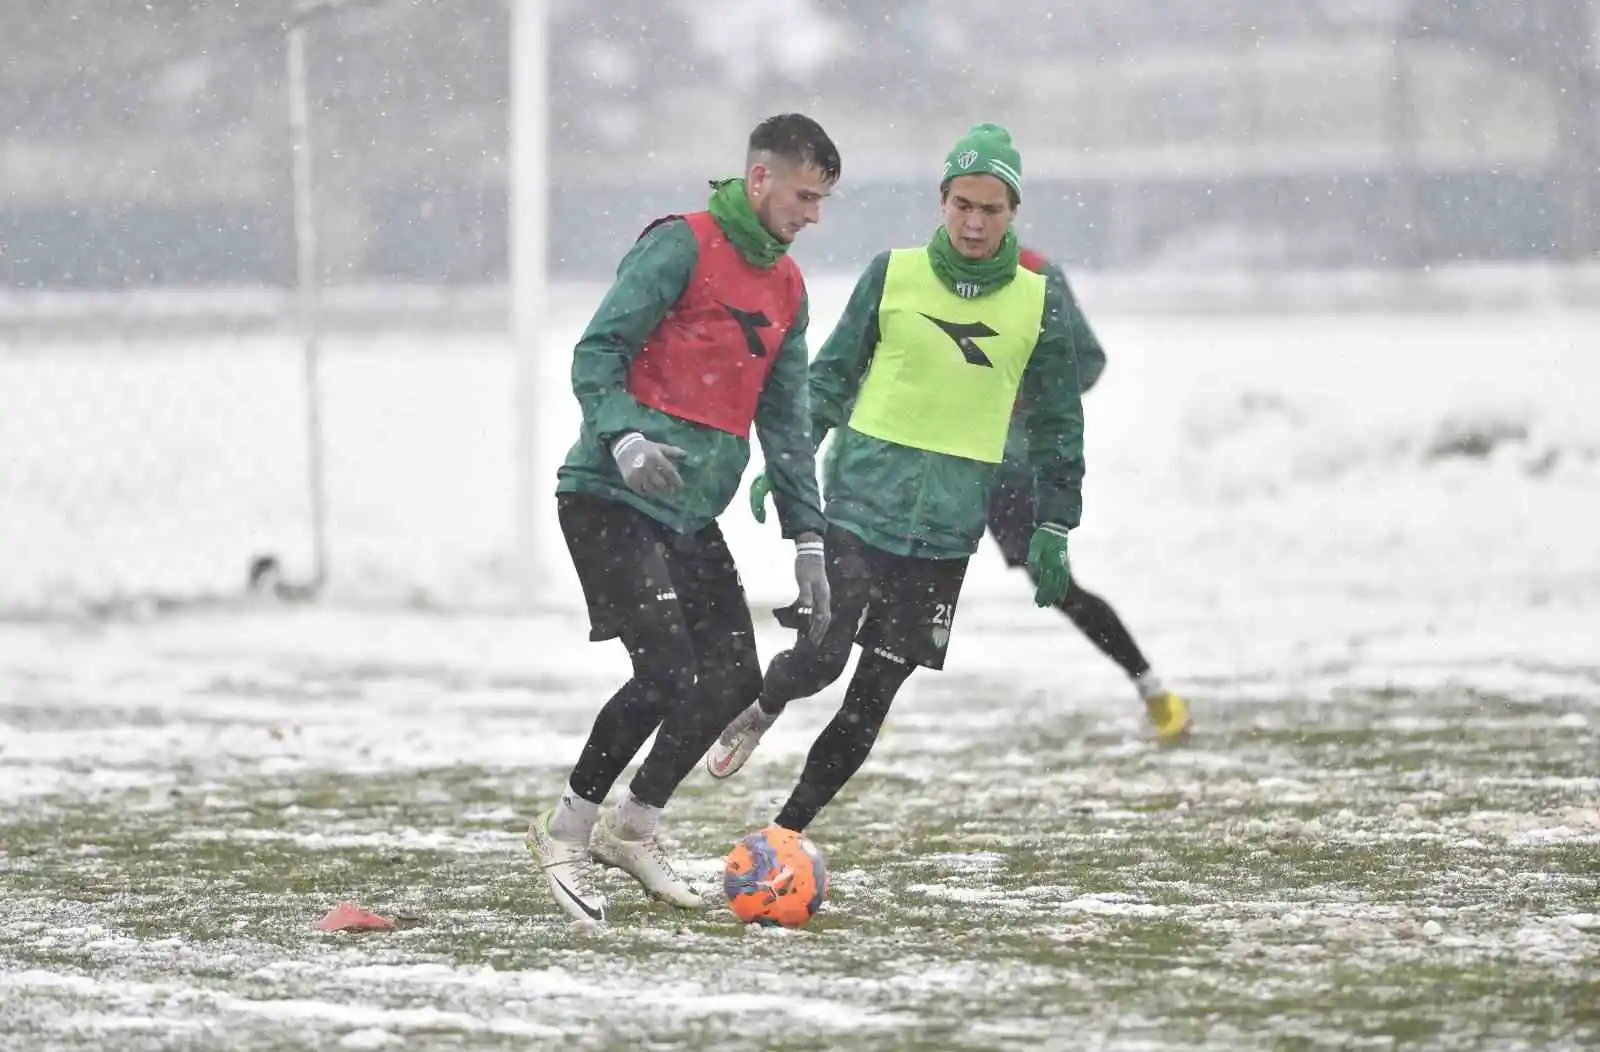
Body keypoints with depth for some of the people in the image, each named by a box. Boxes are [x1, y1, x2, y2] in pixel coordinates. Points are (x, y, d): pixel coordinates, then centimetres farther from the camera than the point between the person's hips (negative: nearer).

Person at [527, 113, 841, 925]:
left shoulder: (785, 288, 16)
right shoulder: (681, 247, -9)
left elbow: (786, 421, 19)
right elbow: (596, 353, -13)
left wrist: (807, 537, 15)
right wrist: (624, 435, -30)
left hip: (692, 513, 8)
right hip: (613, 499, -8)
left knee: (734, 680, 3)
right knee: (667, 672, -16)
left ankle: (632, 827, 20)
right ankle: (566, 832, 2)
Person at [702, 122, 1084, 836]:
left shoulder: (1040, 300, 3)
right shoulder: (892, 275, 1)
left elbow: (1056, 422, 10)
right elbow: (831, 375, 9)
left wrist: (1053, 527, 6)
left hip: (949, 526, 1)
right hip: (863, 500, -1)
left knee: (875, 691, 2)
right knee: (820, 657, -13)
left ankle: (787, 831, 14)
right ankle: (761, 712, 22)